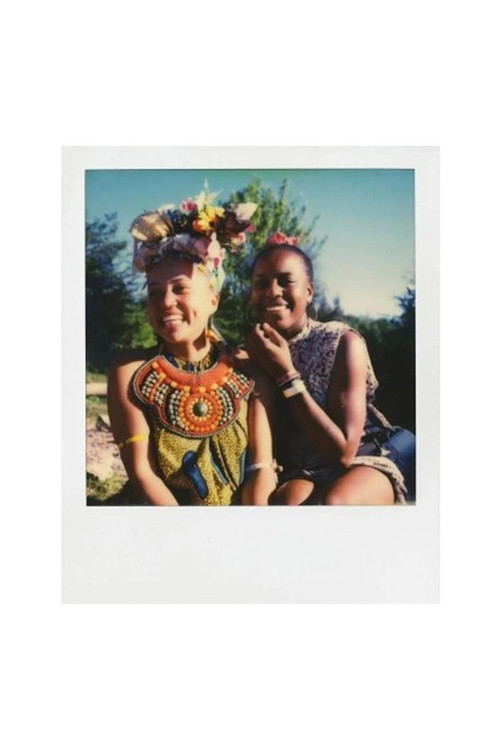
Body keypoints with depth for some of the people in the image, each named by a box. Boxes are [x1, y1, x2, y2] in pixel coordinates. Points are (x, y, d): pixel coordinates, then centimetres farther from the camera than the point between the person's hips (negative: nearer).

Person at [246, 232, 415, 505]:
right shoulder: (254, 353, -2)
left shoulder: (343, 343, -14)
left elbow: (343, 453, -19)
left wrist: (287, 375, -23)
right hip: (299, 472, 2)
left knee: (330, 502, -35)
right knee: (286, 500, -33)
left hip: (363, 462, -1)